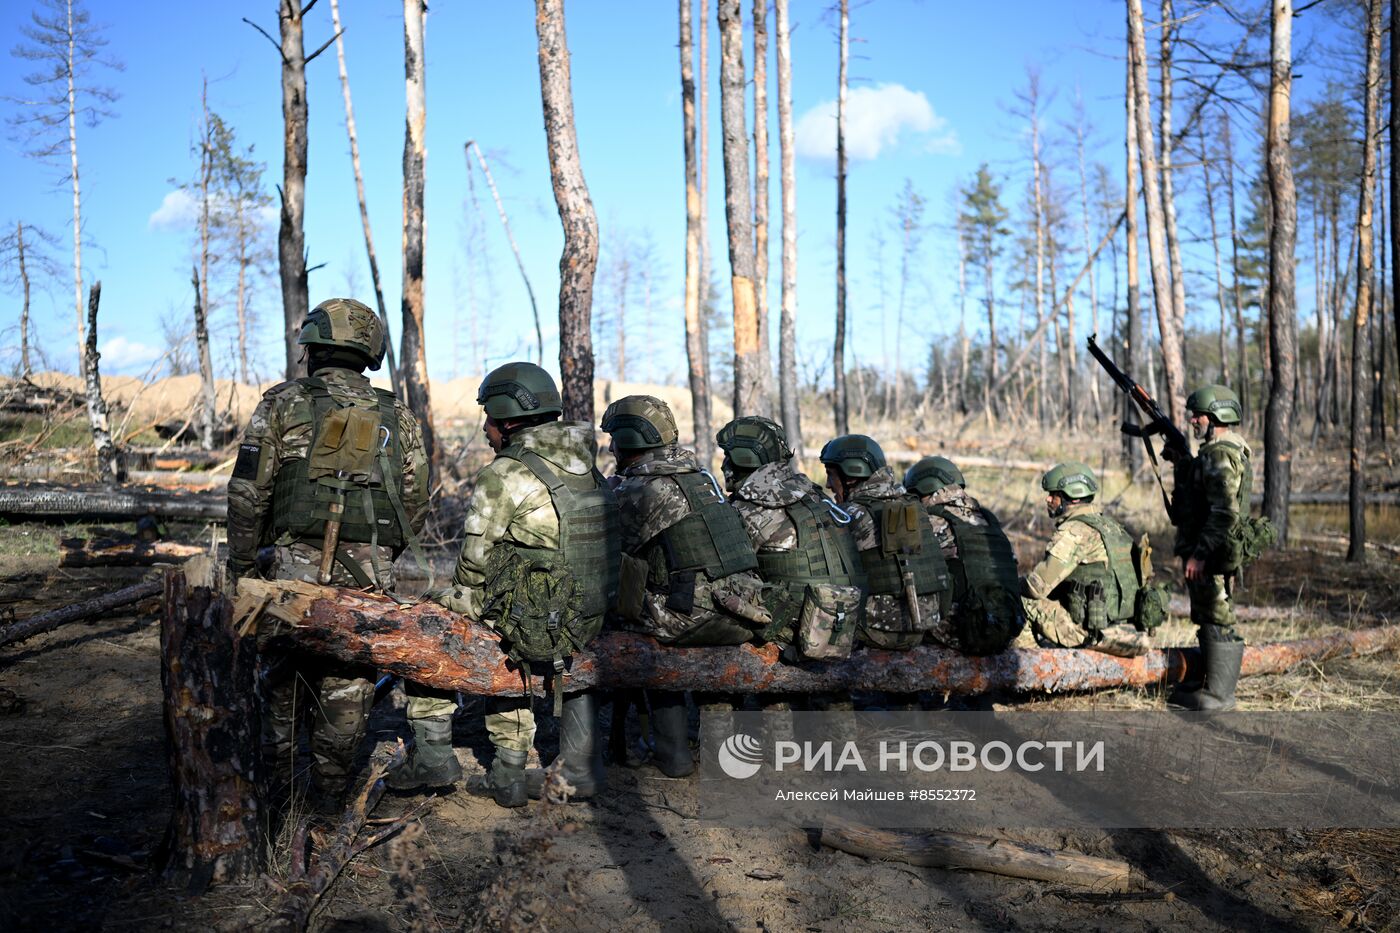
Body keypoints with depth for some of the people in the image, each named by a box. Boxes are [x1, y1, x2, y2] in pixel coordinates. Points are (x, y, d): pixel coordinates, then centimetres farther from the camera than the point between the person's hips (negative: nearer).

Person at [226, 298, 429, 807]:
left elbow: (247, 493, -3)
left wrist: (239, 564, 7)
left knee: (287, 671, 16)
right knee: (349, 683, 10)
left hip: (296, 567, -1)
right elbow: (415, 505, 9)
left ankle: (277, 779, 25)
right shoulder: (397, 417, 8)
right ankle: (330, 790, 18)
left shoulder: (281, 405, 1)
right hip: (368, 574, 1)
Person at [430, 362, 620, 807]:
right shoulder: (589, 470, 9)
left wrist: (462, 594, 14)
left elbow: (474, 563, -6)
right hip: (593, 627, 6)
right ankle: (582, 770, 31)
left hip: (535, 629, -6)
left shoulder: (503, 476, -11)